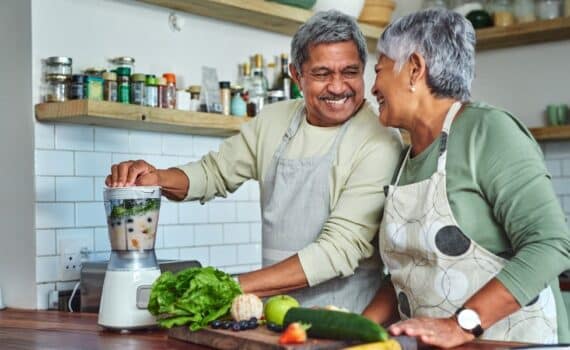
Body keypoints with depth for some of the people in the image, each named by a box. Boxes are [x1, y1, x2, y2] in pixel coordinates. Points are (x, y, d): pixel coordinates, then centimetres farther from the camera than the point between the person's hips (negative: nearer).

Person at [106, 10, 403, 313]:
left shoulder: (379, 144, -9)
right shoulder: (274, 121, 8)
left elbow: (340, 249, -15)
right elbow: (215, 172, 18)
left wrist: (236, 287, -19)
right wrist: (156, 178, -2)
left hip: (343, 321, -4)